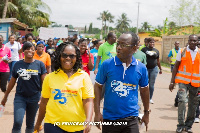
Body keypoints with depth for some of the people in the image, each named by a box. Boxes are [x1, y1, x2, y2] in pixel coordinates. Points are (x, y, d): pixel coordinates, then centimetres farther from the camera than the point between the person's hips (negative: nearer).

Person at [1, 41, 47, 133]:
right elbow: (12, 81, 10)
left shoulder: (39, 64, -3)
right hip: (20, 97, 0)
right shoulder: (18, 64, 1)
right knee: (17, 122, -13)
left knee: (30, 124, 12)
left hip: (34, 97, 0)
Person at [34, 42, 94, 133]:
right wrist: (38, 123, 18)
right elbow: (44, 101, 12)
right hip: (53, 124, 0)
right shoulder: (50, 77, 5)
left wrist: (88, 120, -20)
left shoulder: (84, 76, 1)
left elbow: (88, 100, -5)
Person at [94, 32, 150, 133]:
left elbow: (144, 90, 12)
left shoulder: (141, 68, -2)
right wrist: (97, 112, -5)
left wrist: (146, 113, 18)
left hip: (131, 119, 0)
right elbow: (98, 87, 0)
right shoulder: (107, 64, -7)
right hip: (109, 118, 0)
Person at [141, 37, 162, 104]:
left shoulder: (156, 51, 9)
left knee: (152, 84, 2)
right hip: (145, 69, -2)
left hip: (154, 69, 2)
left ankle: (150, 98, 13)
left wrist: (160, 69, 21)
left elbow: (158, 61, 18)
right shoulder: (144, 49, -1)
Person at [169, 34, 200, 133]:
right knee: (182, 100, -18)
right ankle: (181, 125, -8)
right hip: (183, 80, -2)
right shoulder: (182, 51, 1)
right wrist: (172, 81, -1)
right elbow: (176, 66, 4)